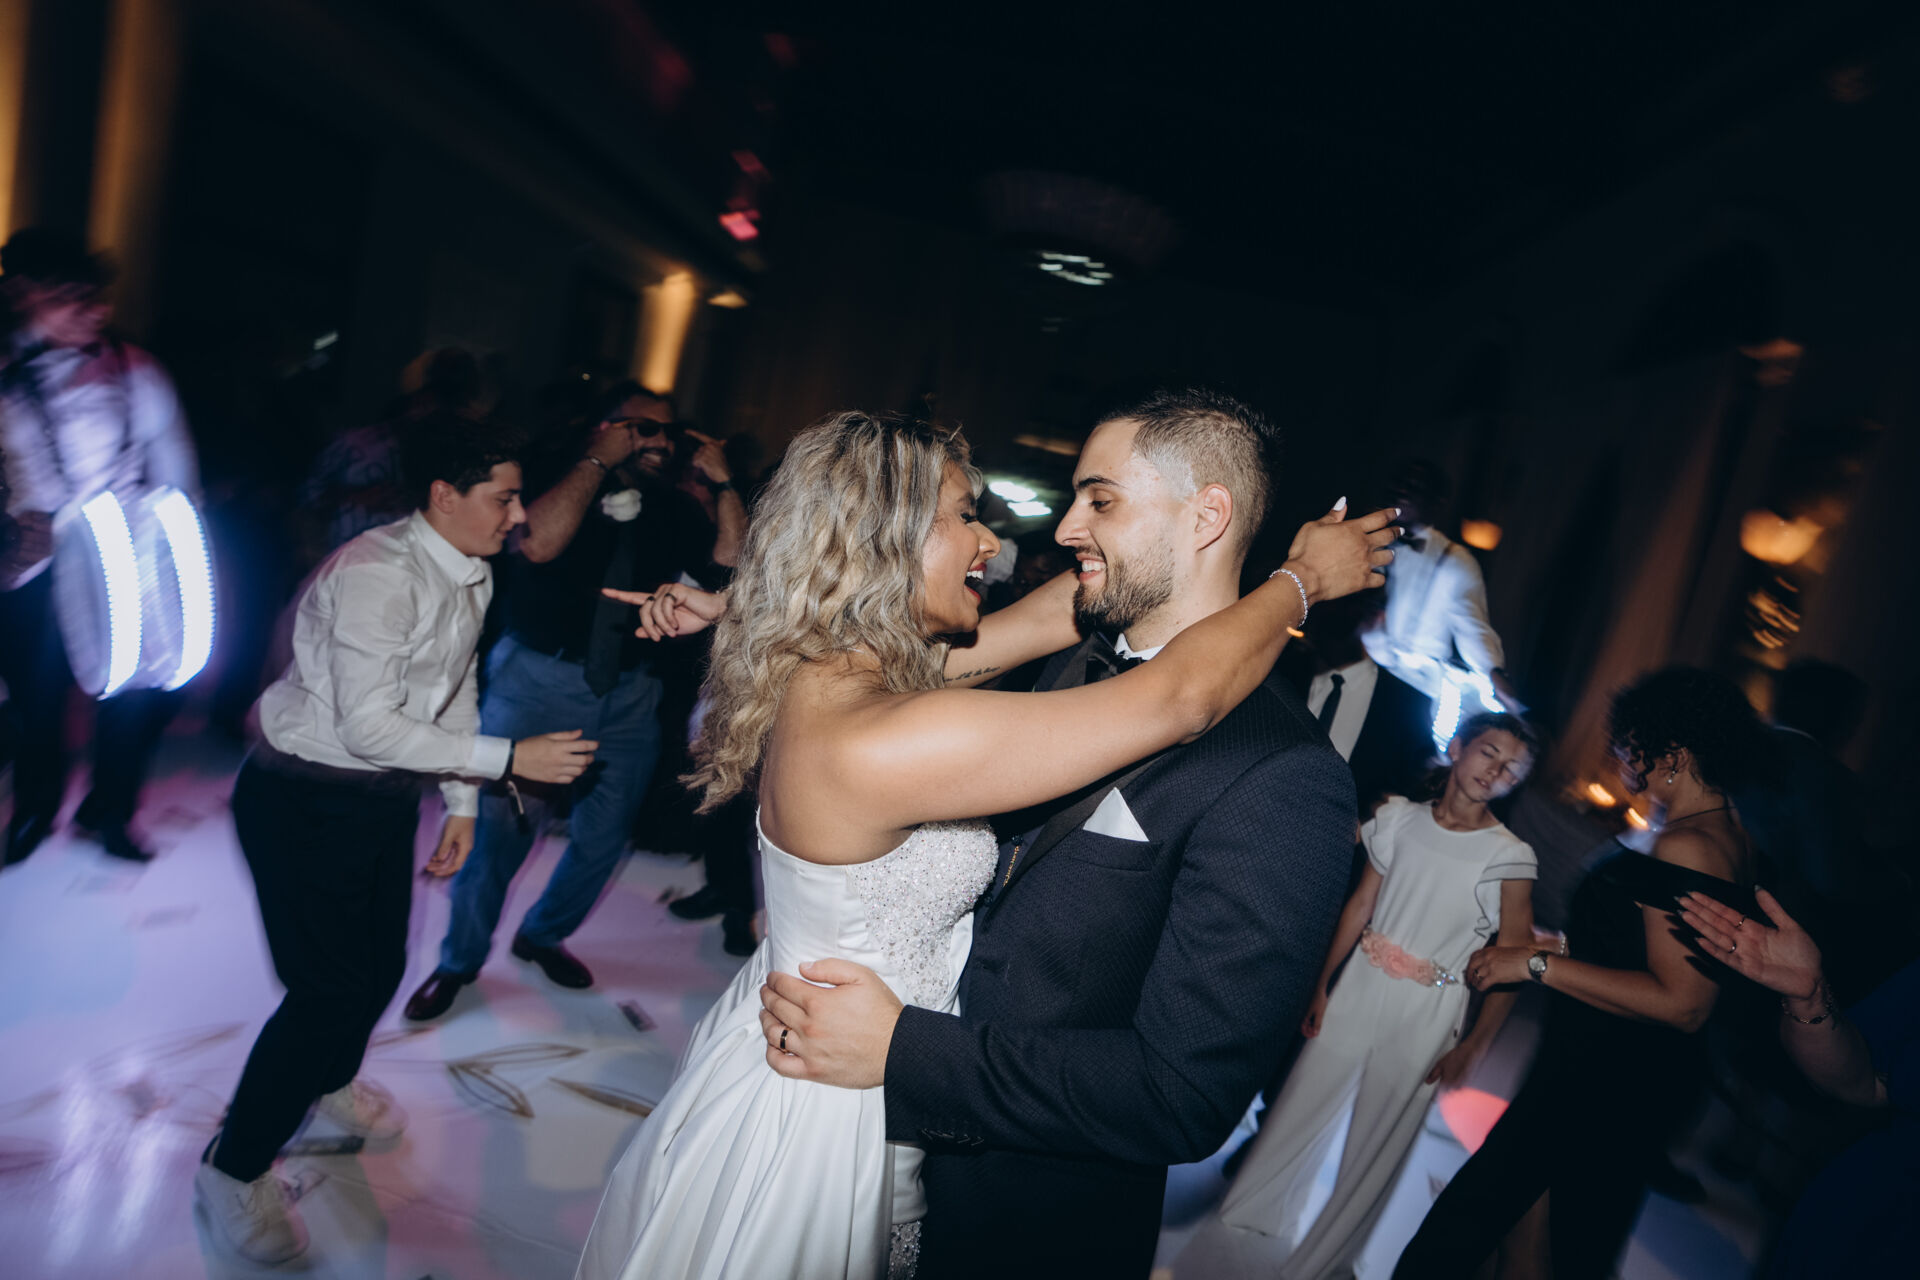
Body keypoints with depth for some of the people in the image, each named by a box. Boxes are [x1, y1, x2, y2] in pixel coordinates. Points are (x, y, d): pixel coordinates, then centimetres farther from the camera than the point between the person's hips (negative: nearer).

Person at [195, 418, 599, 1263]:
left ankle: (330, 1082, 51)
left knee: (382, 966, 19)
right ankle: (233, 1168, 20)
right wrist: (508, 759, -27)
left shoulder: (473, 575, 1)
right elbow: (369, 725, -29)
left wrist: (462, 804, 13)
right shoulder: (376, 573, -27)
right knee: (329, 989, -4)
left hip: (385, 797, 8)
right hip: (305, 801, -8)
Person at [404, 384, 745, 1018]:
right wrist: (598, 462, -22)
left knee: (606, 831, 12)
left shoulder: (672, 510, 5)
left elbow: (733, 563, -4)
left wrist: (723, 485, -11)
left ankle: (543, 935, 39)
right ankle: (459, 960, 25)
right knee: (499, 821, 1)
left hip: (628, 691, 4)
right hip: (537, 679, -4)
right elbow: (538, 543, -28)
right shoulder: (560, 480, -7)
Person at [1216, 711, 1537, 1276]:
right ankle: (1259, 1207, 39)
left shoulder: (1510, 857, -10)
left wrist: (1472, 1048, -10)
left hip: (1424, 1018, -2)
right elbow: (1360, 905, 4)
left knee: (1376, 1139, 11)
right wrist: (1323, 988, 5)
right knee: (1301, 1102, 13)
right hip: (1358, 989, 3)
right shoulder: (1401, 818, -1)